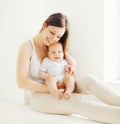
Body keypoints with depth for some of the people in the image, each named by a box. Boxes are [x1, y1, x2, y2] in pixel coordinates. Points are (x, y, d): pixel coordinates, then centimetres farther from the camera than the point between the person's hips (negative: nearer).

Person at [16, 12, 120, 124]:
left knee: (88, 79, -23)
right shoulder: (27, 47, -10)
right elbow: (22, 82, -16)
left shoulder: (55, 47, 8)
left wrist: (72, 66, -8)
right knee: (75, 100, -34)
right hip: (39, 95, -5)